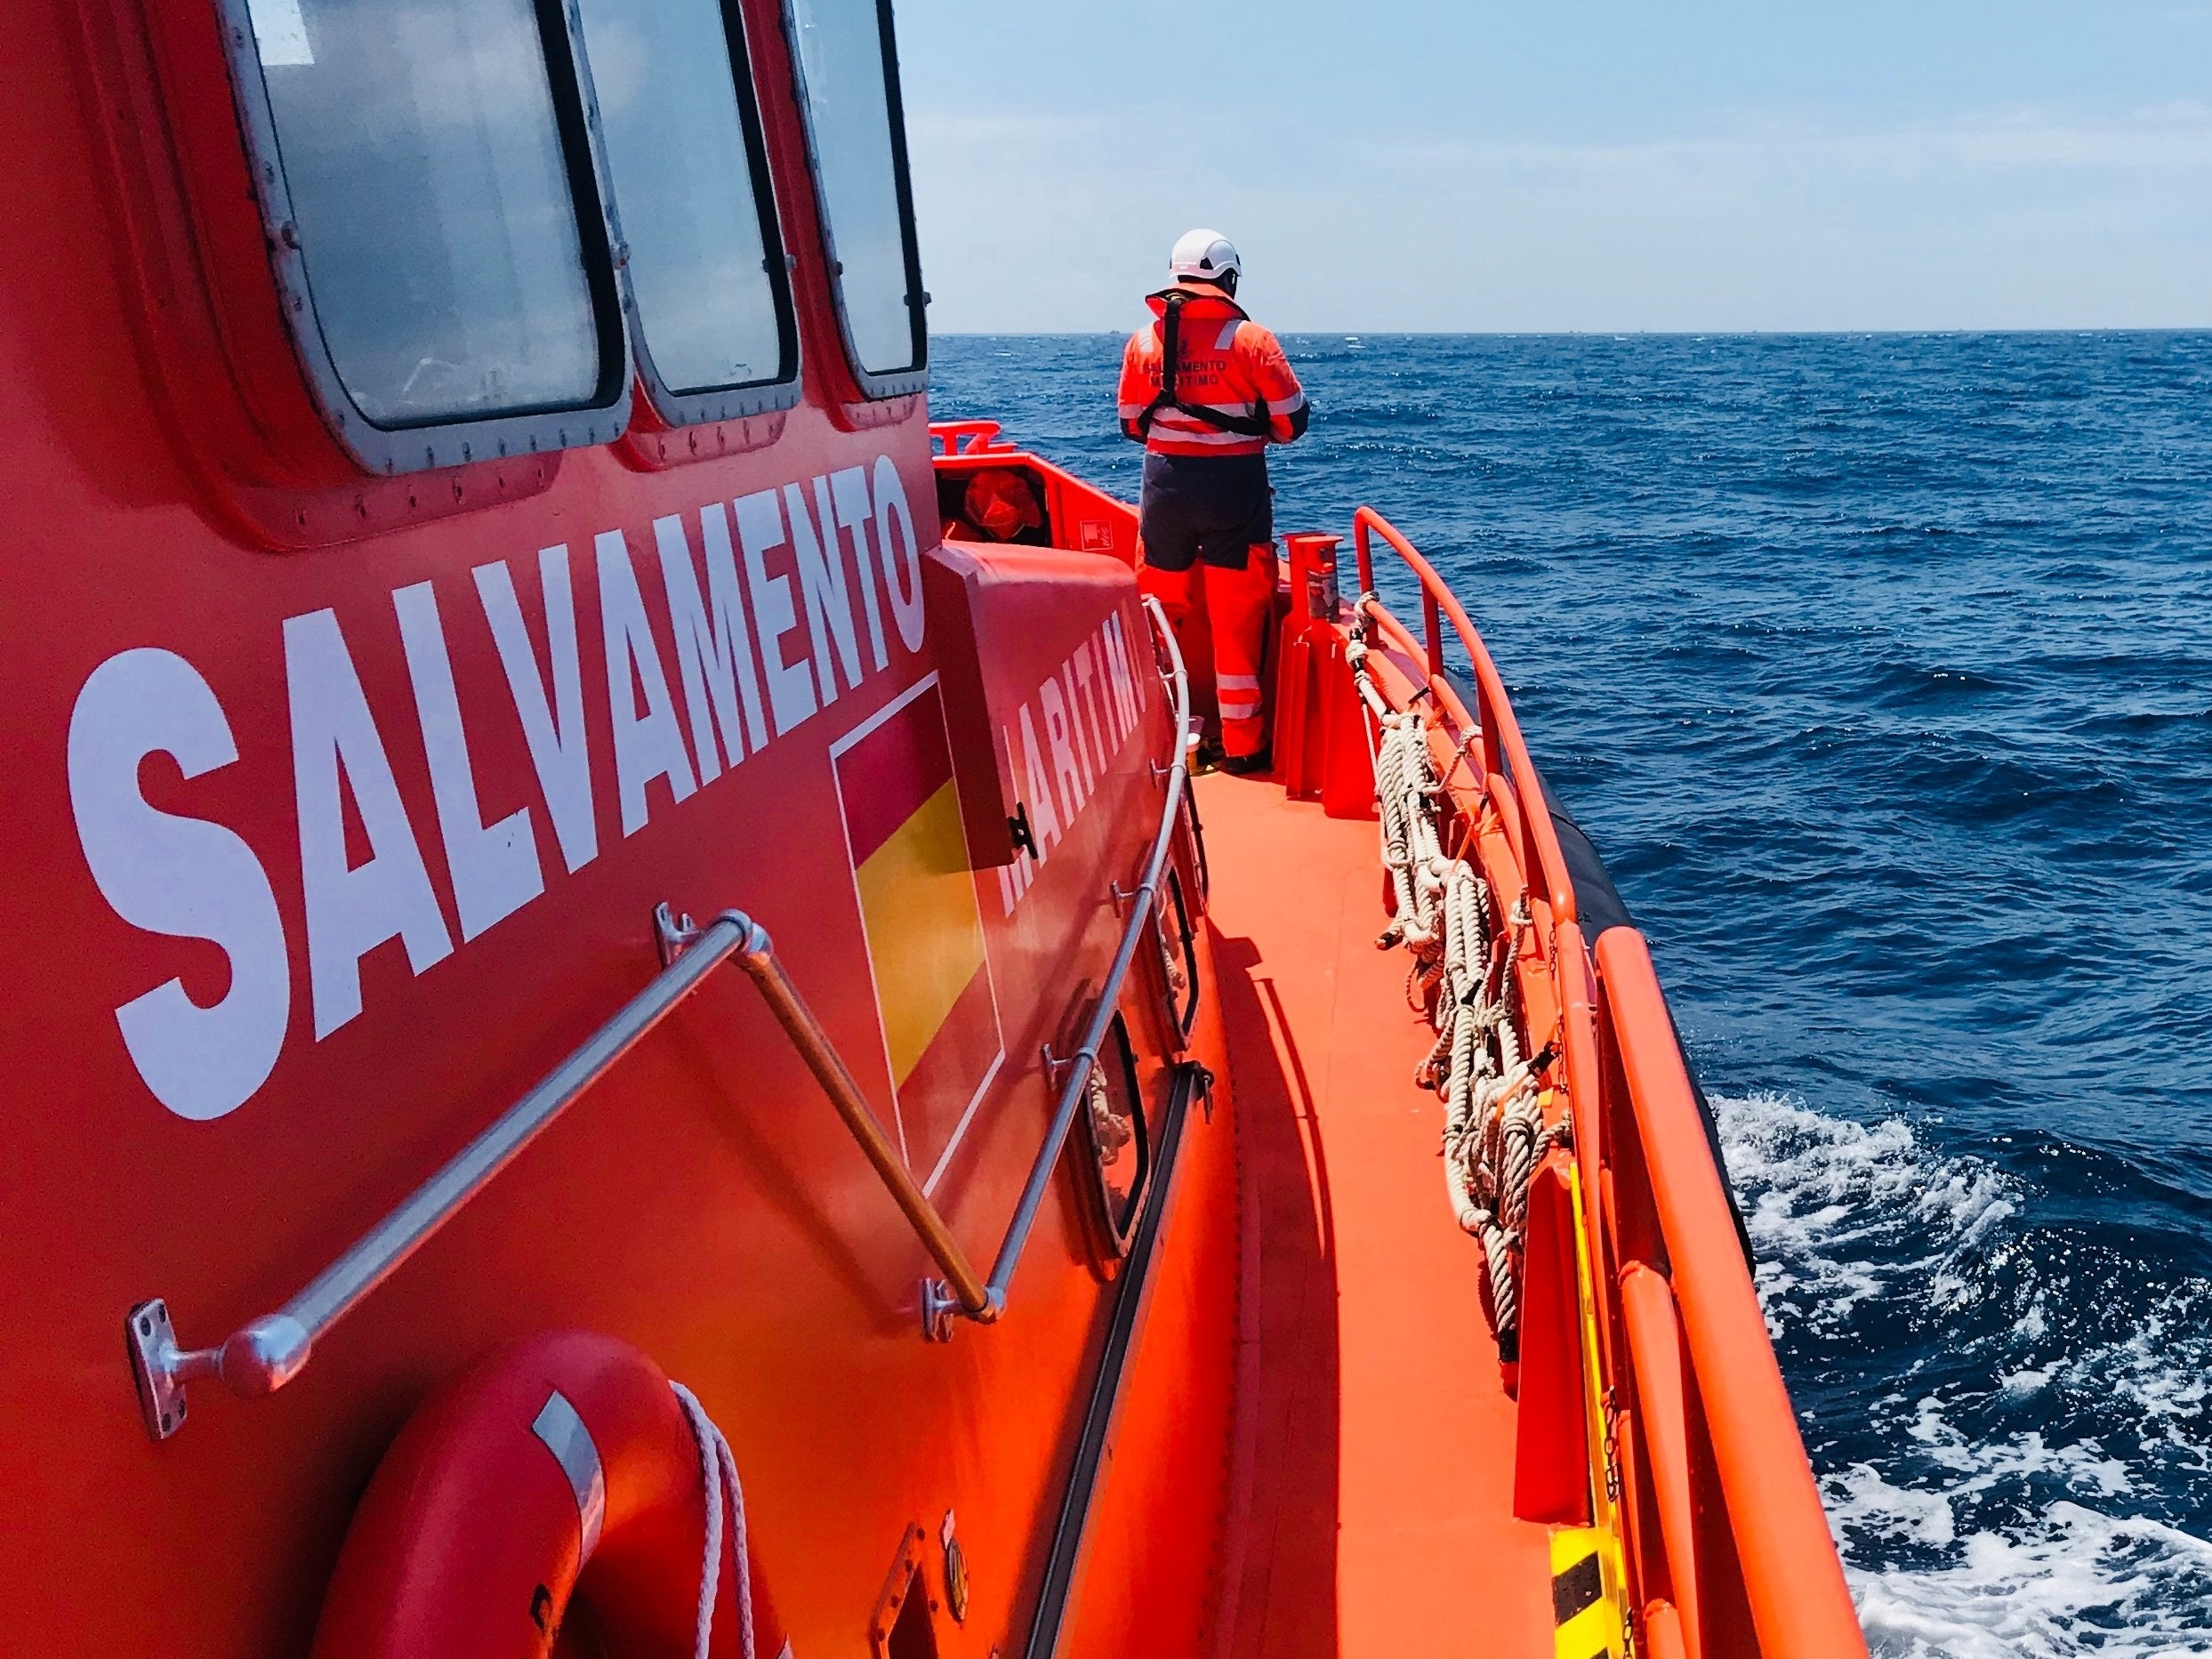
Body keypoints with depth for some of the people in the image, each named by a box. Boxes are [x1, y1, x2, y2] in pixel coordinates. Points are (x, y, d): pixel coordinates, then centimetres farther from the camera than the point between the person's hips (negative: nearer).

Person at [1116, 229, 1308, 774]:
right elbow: (1292, 422, -5)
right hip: (1235, 488, -3)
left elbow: (1131, 425, 9)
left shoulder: (1143, 340, 3)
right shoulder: (1251, 338, -7)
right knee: (1238, 619, 5)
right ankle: (1242, 746, 11)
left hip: (1164, 485, 3)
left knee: (1160, 612, 15)